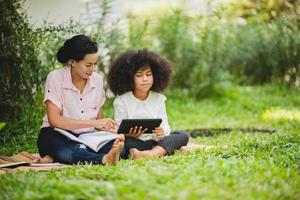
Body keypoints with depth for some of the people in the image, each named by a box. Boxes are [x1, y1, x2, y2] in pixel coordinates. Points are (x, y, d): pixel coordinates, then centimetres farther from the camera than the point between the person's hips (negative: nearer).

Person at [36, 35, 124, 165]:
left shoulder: (97, 80, 6)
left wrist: (108, 128, -10)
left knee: (117, 145, -28)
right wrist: (92, 123, -23)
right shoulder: (55, 78, -9)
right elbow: (54, 120, -18)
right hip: (57, 136, -5)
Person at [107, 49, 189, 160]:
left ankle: (150, 154, -47)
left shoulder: (158, 99, 8)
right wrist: (129, 134, -29)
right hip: (135, 142, -3)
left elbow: (164, 125, -1)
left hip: (155, 141, 3)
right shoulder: (121, 101, -1)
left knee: (183, 136, -21)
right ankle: (169, 148, -37)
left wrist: (162, 132, -25)